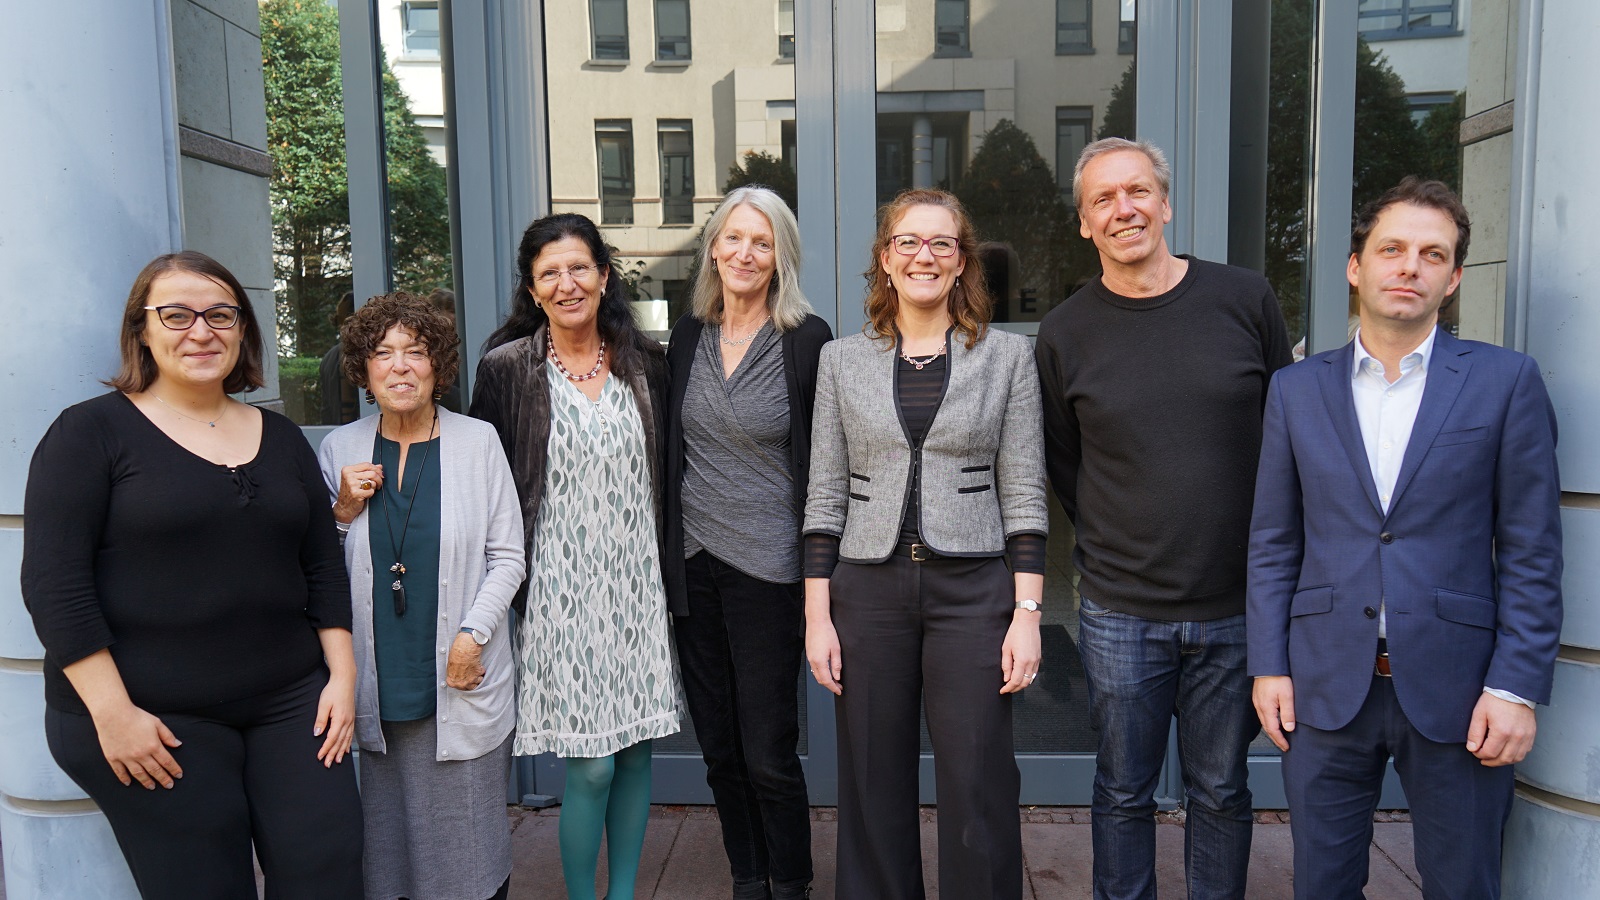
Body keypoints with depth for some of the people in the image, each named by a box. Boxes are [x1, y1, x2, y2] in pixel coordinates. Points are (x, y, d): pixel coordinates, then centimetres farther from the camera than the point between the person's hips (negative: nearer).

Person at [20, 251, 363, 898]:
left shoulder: (280, 437, 11)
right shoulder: (93, 431, -3)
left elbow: (323, 567, 13)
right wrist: (111, 712, -14)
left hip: (291, 703, 4)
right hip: (153, 723, -4)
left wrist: (342, 676, 6)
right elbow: (52, 581, -9)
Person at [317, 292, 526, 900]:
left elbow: (508, 556, 0)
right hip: (380, 683, 2)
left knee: (468, 826, 5)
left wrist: (472, 634, -10)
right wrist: (343, 512, -6)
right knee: (389, 827, 10)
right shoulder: (339, 450, 4)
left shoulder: (478, 441, -1)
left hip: (463, 677, -2)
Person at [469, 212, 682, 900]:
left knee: (636, 751, 9)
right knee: (589, 764, -3)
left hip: (637, 582, 3)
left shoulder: (644, 362, 6)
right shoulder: (507, 368, -2)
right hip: (561, 588, -3)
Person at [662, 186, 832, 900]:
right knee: (720, 748, 14)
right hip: (692, 565, 5)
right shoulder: (688, 336, 8)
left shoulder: (808, 340, -7)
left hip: (767, 568, -5)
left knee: (768, 753, 2)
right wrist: (666, 553, 12)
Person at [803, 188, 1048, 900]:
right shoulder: (842, 360, 7)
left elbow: (1024, 495, 2)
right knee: (874, 793, 9)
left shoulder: (1007, 356, 4)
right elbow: (825, 497, 6)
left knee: (978, 793, 1)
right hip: (868, 591, 2)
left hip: (972, 587, -1)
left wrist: (1027, 613, -5)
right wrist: (817, 615, 1)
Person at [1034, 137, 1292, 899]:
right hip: (1120, 611, 0)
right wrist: (1111, 550, 3)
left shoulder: (1246, 301, -1)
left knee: (1221, 793, 15)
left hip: (1236, 605, 1)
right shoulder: (1065, 333, -2)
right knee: (1123, 792, 12)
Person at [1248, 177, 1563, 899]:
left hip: (1454, 690, -1)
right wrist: (1268, 665, 2)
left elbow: (1531, 550, -2)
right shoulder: (1296, 390, 5)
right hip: (1327, 685, 2)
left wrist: (1516, 687, -7)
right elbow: (1273, 544, 7)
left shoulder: (1505, 381, 0)